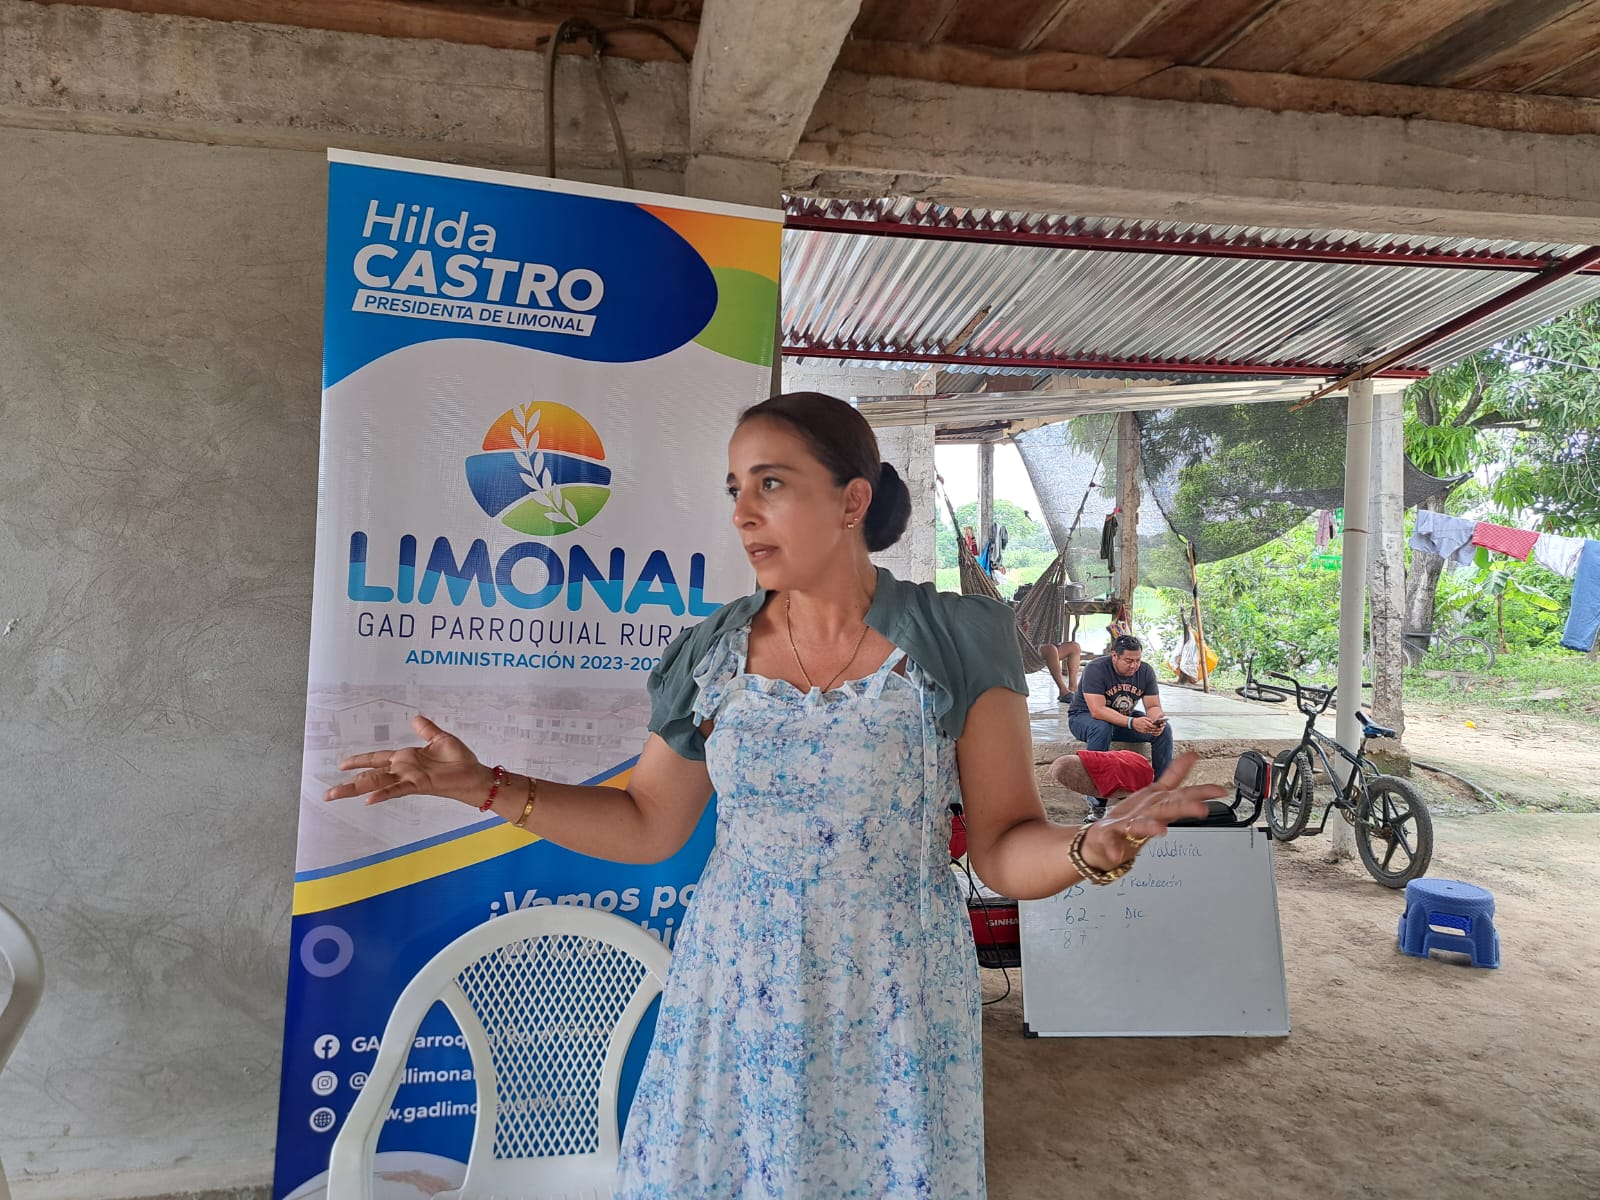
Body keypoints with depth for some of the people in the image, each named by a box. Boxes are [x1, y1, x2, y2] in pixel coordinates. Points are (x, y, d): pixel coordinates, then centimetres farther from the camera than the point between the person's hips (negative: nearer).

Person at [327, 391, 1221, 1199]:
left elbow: (1005, 847, -7)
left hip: (894, 1011, -2)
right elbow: (647, 827, 8)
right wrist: (487, 786, 1)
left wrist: (1091, 850, -28)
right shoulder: (711, 657, 1)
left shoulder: (956, 644, -8)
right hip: (734, 1004, 3)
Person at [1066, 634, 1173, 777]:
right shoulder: (1096, 669, -26)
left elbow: (1153, 706, -7)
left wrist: (1157, 721, -33)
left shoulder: (1146, 670, -9)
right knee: (1102, 728, -40)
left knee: (1164, 729, -15)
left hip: (1125, 717, 5)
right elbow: (1098, 710, -35)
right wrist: (1132, 722, -45)